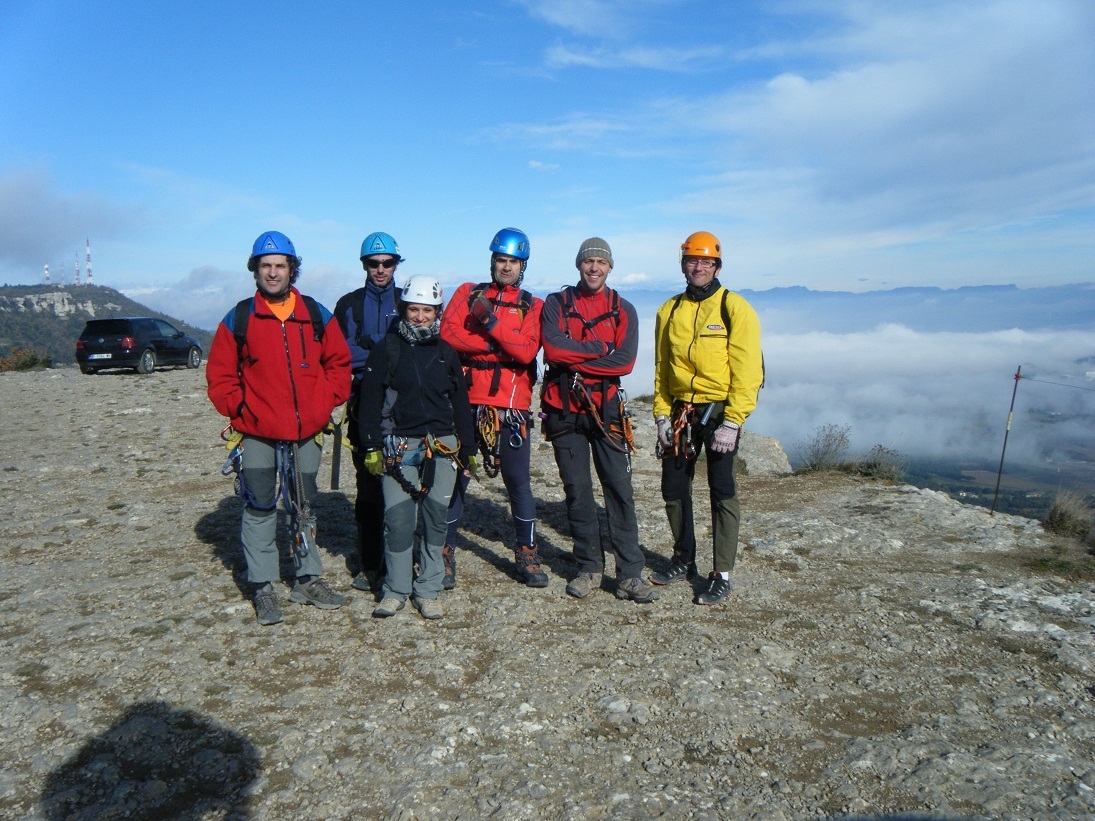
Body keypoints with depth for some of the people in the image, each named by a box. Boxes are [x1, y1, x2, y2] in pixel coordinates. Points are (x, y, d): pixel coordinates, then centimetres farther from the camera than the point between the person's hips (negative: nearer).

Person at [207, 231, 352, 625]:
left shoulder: (317, 315, 4)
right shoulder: (239, 319, 0)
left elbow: (339, 363, 10)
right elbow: (219, 375, 3)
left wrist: (326, 404, 0)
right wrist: (239, 411, -6)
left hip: (306, 433, 2)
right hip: (257, 434, -2)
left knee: (305, 509, 13)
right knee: (259, 510, 4)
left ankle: (308, 580, 26)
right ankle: (263, 588, 15)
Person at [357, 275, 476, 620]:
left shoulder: (446, 353, 13)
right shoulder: (387, 349, 5)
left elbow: (461, 405, 16)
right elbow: (370, 400, 2)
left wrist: (467, 450, 13)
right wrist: (371, 447, -4)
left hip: (443, 446, 2)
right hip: (399, 446, -2)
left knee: (436, 519, 2)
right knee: (398, 519, -7)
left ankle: (428, 591, 14)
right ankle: (395, 591, 8)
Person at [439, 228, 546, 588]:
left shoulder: (532, 307, 9)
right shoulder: (468, 293, 12)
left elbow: (526, 351, -9)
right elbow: (448, 332, -6)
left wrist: (492, 322, -15)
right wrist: (498, 346, -11)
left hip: (510, 407, 0)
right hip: (466, 402, 1)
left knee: (518, 483, 5)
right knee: (454, 478, 5)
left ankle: (527, 556, 19)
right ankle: (445, 554, 17)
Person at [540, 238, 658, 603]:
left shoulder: (623, 310, 6)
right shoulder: (556, 303, 5)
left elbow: (625, 361, -9)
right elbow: (552, 349, -13)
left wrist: (575, 360, -12)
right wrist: (602, 348, -11)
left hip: (606, 409, 0)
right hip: (564, 410, 0)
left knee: (619, 489, -3)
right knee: (577, 490, 6)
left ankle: (630, 574, 3)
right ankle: (589, 568, 18)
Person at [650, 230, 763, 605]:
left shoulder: (735, 308, -6)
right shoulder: (669, 311, 9)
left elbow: (747, 371, -11)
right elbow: (661, 368, 11)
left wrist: (732, 422, -16)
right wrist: (662, 415, 3)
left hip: (720, 410, -5)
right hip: (680, 411, 5)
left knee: (722, 490, -2)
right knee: (673, 489, 9)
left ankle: (722, 574, 9)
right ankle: (683, 561, 27)